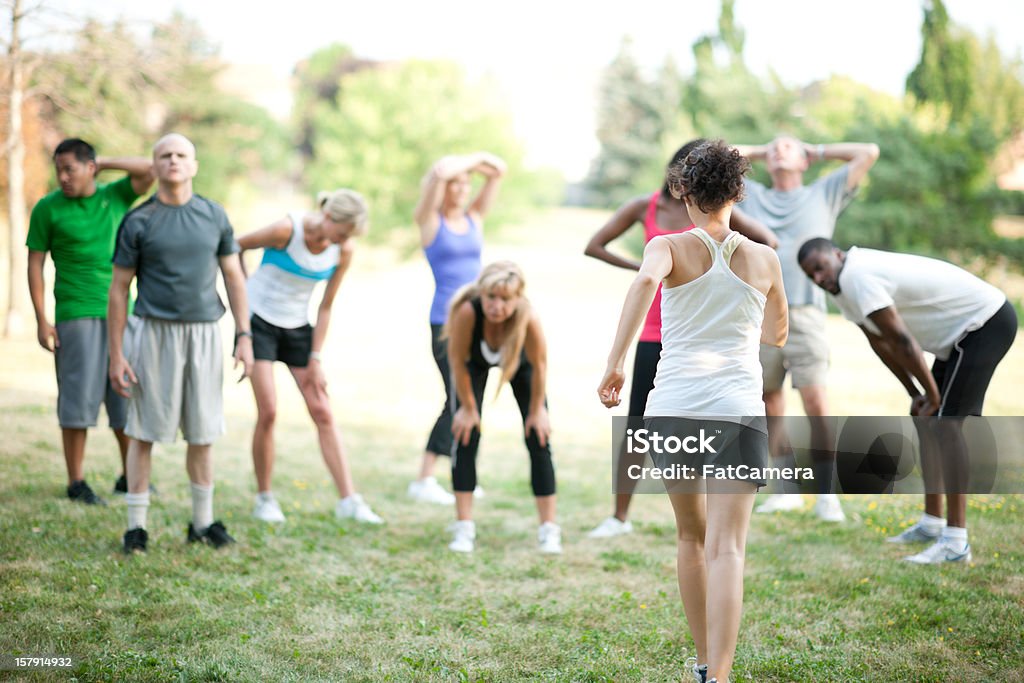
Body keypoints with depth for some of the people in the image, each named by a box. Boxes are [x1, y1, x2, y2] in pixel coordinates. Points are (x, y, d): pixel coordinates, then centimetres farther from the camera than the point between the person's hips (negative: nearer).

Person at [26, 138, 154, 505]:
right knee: (78, 399, -4)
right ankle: (76, 482, 3)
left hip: (121, 313, 3)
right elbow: (35, 264, 1)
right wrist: (41, 319, -7)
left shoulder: (116, 196, 8)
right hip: (77, 316, -3)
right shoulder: (48, 208, 1)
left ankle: (128, 477, 17)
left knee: (127, 398, 6)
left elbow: (152, 170, -1)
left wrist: (104, 162, -2)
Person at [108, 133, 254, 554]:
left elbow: (234, 277, 12)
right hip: (154, 332, -2)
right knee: (144, 432, 1)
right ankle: (135, 527, 10)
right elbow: (119, 290, 1)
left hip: (203, 333, 3)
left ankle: (203, 522, 20)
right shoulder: (138, 222, 0)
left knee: (202, 433, 8)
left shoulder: (214, 217, 8)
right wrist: (116, 355, -4)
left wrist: (244, 336, 4)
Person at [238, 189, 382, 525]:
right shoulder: (287, 229, -22)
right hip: (259, 321, -4)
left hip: (297, 327, 4)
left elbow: (325, 307, -1)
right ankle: (264, 498, 5)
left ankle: (348, 500, 0)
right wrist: (242, 294, 0)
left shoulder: (344, 250, -9)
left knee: (323, 412, -2)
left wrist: (315, 359, -1)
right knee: (268, 410, -11)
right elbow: (233, 248, -7)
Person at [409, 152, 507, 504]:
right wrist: (470, 159, -4)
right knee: (457, 400, -10)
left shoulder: (475, 218, 12)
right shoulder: (429, 220, -2)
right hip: (445, 320, -6)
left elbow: (498, 172, 12)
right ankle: (423, 481, -6)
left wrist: (475, 163, 0)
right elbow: (439, 173, -17)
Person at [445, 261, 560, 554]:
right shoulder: (467, 311, -43)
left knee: (538, 439, -5)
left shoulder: (529, 320, -43)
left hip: (519, 362, 0)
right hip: (475, 360, 0)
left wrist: (537, 410, -12)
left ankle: (549, 529, 2)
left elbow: (539, 365, -25)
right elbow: (458, 361, -26)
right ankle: (464, 527, -3)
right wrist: (468, 407, -14)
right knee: (465, 436, -11)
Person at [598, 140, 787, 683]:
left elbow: (645, 281, -20)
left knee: (691, 537, 20)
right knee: (725, 549, -8)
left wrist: (614, 362, -20)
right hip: (738, 409, -1)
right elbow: (776, 334, 27)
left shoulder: (669, 247, 4)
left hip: (672, 405, 1)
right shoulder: (764, 260, 12)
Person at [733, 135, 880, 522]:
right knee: (769, 406, 4)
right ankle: (789, 490, 14)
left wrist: (818, 152, 22)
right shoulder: (751, 197, 20)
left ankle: (826, 496, -8)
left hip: (805, 315, -3)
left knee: (816, 404, -12)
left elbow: (869, 153, 13)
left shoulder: (824, 193, 16)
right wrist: (757, 153, 26)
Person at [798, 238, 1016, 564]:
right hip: (967, 328, 11)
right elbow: (880, 343, 16)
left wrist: (932, 394, -13)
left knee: (945, 420, -17)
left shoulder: (857, 277, -23)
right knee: (924, 418, 14)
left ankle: (956, 541, -19)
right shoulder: (843, 286, 8)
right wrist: (915, 393, 14)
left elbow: (902, 341, -22)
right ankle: (932, 522, 23)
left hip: (987, 321, -11)